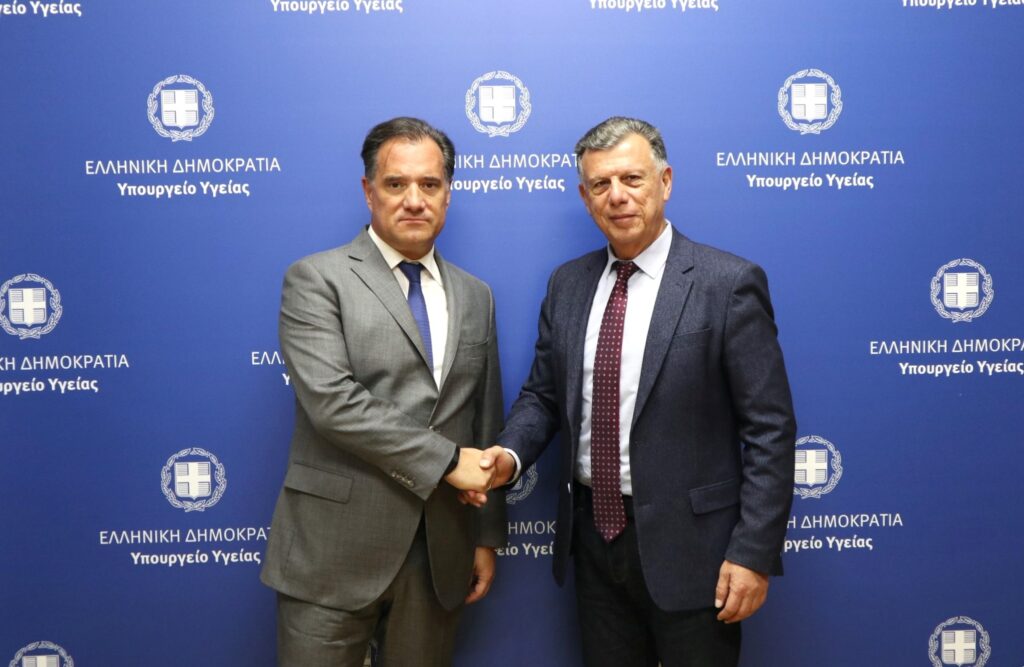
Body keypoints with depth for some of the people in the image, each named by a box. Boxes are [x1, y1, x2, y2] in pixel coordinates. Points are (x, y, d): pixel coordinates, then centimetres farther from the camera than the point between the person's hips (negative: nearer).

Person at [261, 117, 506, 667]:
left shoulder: (475, 297, 12)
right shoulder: (316, 280, -5)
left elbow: (486, 425, 14)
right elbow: (331, 403, -18)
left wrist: (487, 537, 12)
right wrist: (446, 460, -15)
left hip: (439, 558, 5)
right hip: (335, 552, -4)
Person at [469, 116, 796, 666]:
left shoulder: (728, 283, -11)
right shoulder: (567, 284, 5)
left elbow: (770, 430, -11)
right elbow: (542, 394, 12)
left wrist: (754, 553, -14)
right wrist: (509, 454, -8)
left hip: (687, 543, -4)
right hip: (594, 534, 5)